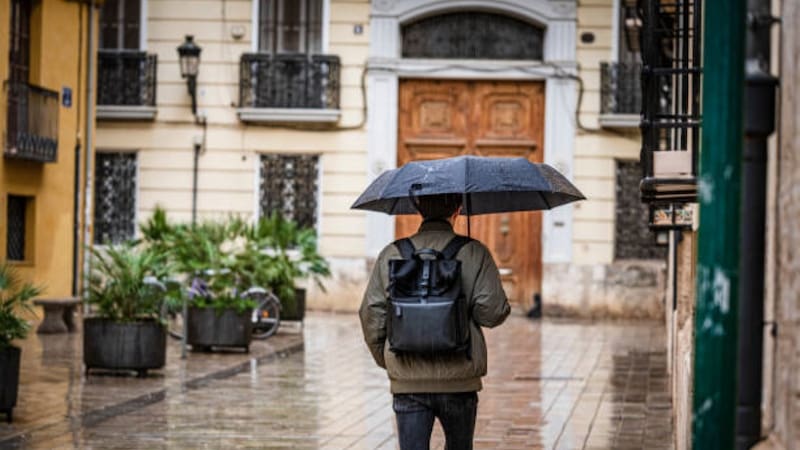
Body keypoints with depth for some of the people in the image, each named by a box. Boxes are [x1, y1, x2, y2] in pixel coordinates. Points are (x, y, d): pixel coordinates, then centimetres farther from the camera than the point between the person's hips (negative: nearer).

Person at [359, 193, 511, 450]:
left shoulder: (391, 255, 4)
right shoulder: (474, 253, -3)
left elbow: (371, 315, 4)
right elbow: (491, 311, -10)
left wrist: (385, 361, 17)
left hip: (407, 381, 1)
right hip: (458, 380, -1)